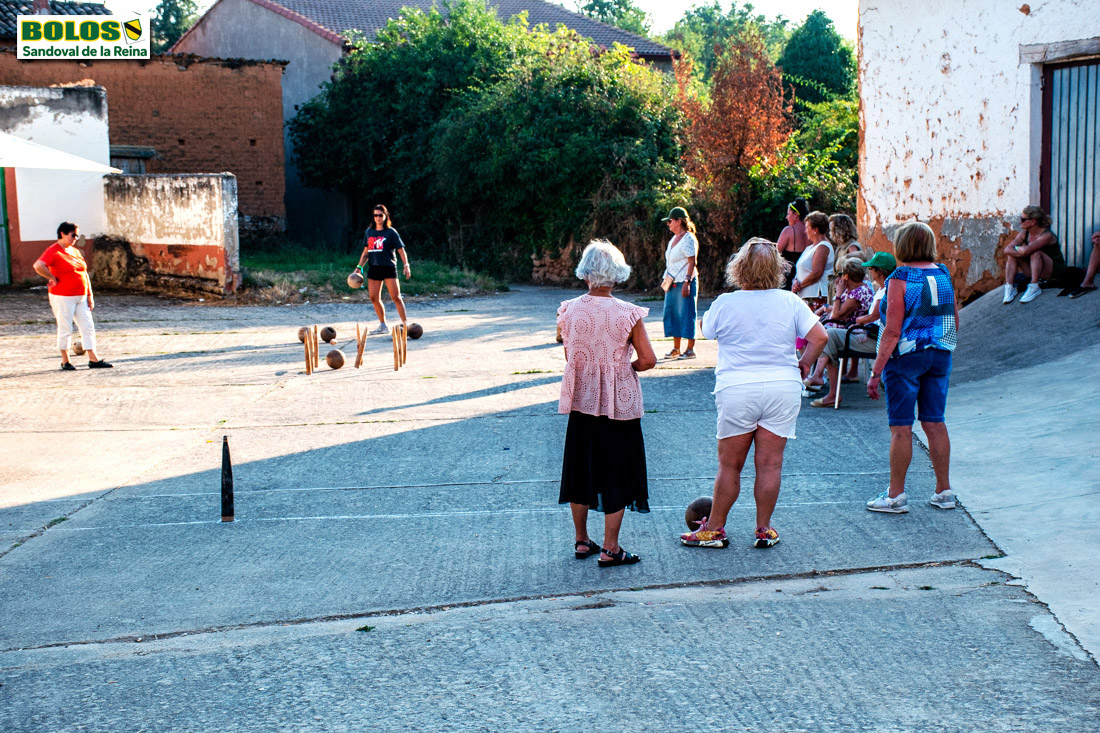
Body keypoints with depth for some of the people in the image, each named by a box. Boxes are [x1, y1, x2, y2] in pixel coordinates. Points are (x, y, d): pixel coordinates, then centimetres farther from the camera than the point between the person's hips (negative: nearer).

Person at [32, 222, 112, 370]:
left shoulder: (75, 251, 14)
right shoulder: (53, 251, -11)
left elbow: (84, 273, 18)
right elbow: (38, 266, -27)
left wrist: (89, 295, 13)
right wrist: (53, 278, -17)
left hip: (81, 297, 8)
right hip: (63, 297, -8)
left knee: (88, 327, 5)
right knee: (65, 329, 0)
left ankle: (93, 359, 9)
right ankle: (65, 361, 12)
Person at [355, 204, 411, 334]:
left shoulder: (391, 232, -1)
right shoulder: (369, 232, 13)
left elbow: (401, 250, -3)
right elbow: (366, 252, 20)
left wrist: (406, 265, -13)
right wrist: (359, 267, 12)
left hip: (389, 267, -5)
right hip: (373, 268, 5)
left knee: (396, 297, -9)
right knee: (374, 298, 3)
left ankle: (405, 323, -3)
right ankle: (383, 325, 13)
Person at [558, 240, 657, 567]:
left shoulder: (569, 311, -5)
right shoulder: (628, 314, -14)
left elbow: (569, 357, 6)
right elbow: (649, 359, -10)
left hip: (580, 401, 4)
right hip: (619, 402, -3)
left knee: (581, 470, 16)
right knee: (616, 475, 6)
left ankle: (581, 541, 25)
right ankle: (610, 549, 8)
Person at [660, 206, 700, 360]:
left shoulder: (688, 238, -11)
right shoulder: (674, 239, 16)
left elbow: (692, 262, -16)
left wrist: (687, 282, -22)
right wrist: (666, 281, 18)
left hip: (684, 282, -9)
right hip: (673, 283, 9)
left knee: (686, 314, -6)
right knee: (672, 313, 8)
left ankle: (690, 349, 0)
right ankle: (676, 348, 14)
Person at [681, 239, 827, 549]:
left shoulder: (725, 304, -6)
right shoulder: (790, 302, -2)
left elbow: (707, 330, 11)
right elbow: (819, 337, -5)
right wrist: (804, 363, 10)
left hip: (737, 390, -2)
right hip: (783, 388, 2)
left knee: (729, 465, 7)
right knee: (770, 464, 7)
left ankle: (714, 530, 15)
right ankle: (764, 530, 14)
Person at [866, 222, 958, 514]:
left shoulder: (900, 277, -13)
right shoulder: (943, 275, 5)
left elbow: (893, 331, -17)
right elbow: (955, 323, 12)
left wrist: (876, 372, -14)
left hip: (906, 355, -6)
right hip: (940, 355, 6)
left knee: (900, 427, 0)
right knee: (935, 423, 12)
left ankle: (896, 495, 6)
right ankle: (944, 492, 16)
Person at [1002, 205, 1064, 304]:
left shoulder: (1047, 235, -23)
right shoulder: (1024, 233, -1)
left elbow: (1026, 250, -36)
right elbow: (1007, 249, -11)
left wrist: (1016, 248, -14)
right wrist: (1020, 252, -27)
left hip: (1055, 269, -7)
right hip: (1033, 270, 7)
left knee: (1036, 253, -33)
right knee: (1011, 254, -9)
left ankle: (1034, 287, -32)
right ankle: (1009, 287, -19)